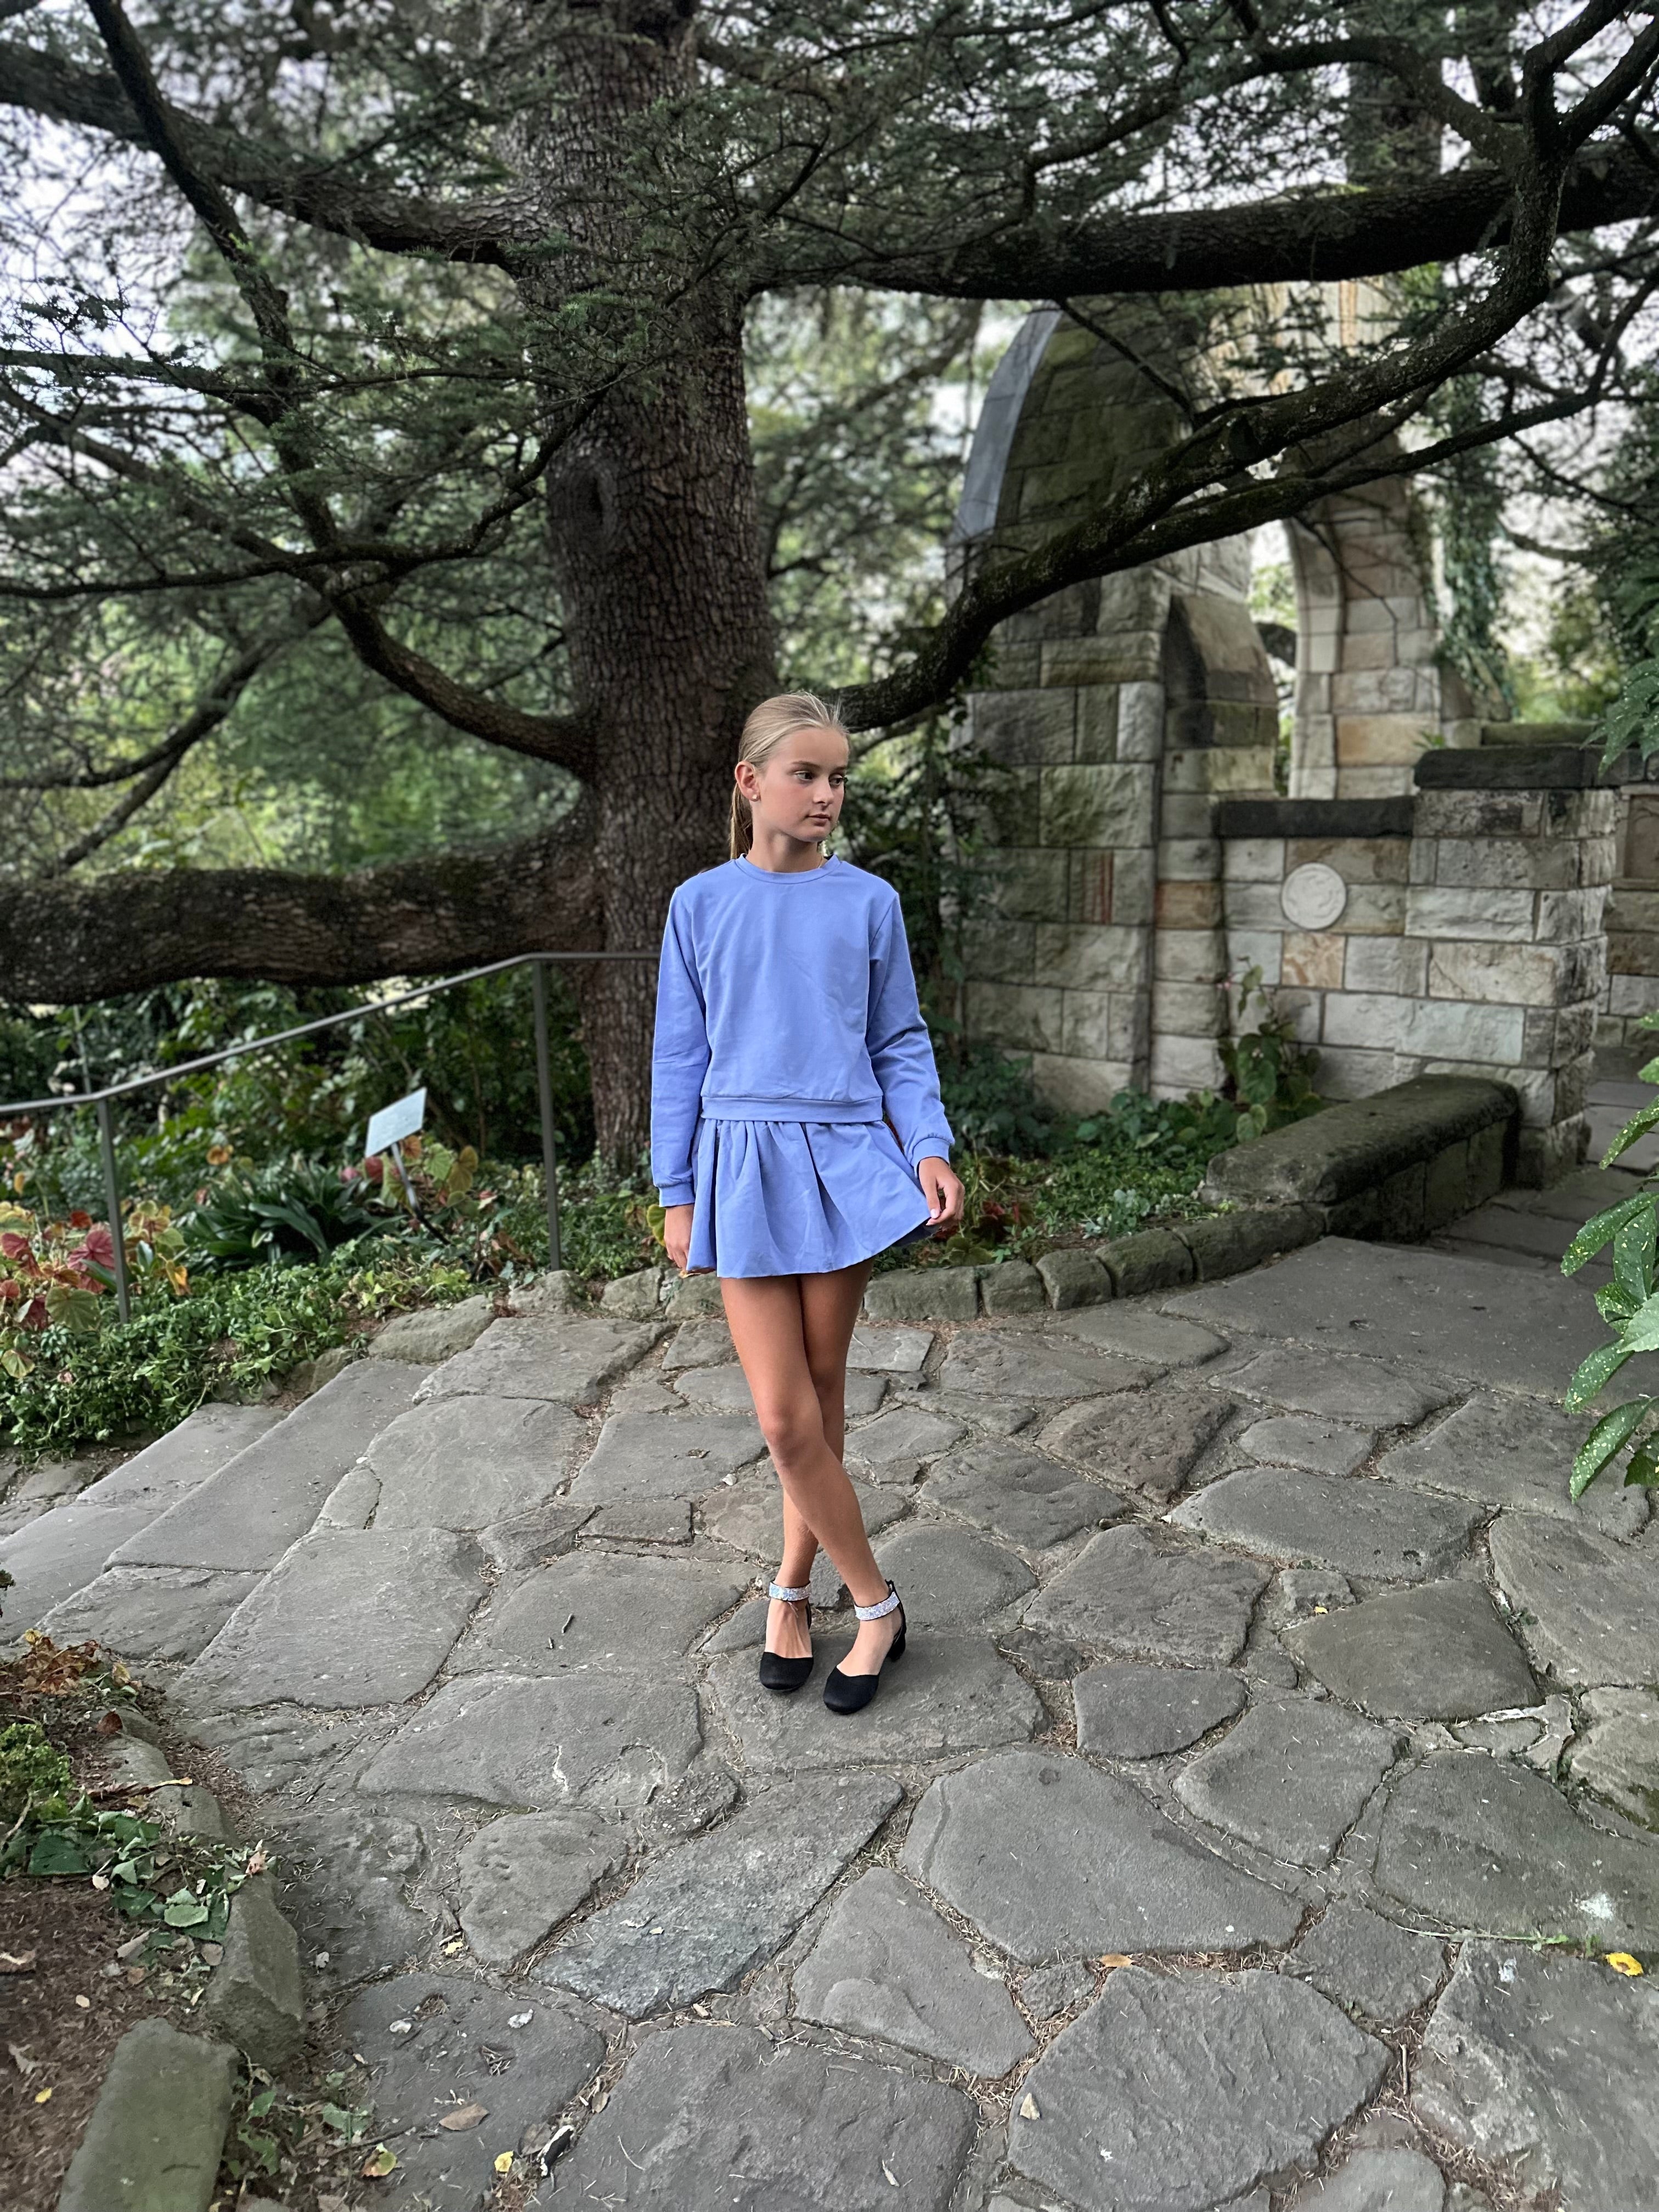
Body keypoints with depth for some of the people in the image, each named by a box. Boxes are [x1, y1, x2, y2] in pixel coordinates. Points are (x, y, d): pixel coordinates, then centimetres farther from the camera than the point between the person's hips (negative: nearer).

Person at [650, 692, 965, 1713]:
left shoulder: (868, 901, 3)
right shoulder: (702, 904, 3)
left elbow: (902, 1043, 8)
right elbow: (680, 1055, 7)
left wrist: (929, 1150, -6)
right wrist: (677, 1194, 6)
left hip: (845, 1162, 0)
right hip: (746, 1164, 0)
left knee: (821, 1396, 8)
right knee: (786, 1417, -3)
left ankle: (794, 1585, 28)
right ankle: (877, 1604, 15)